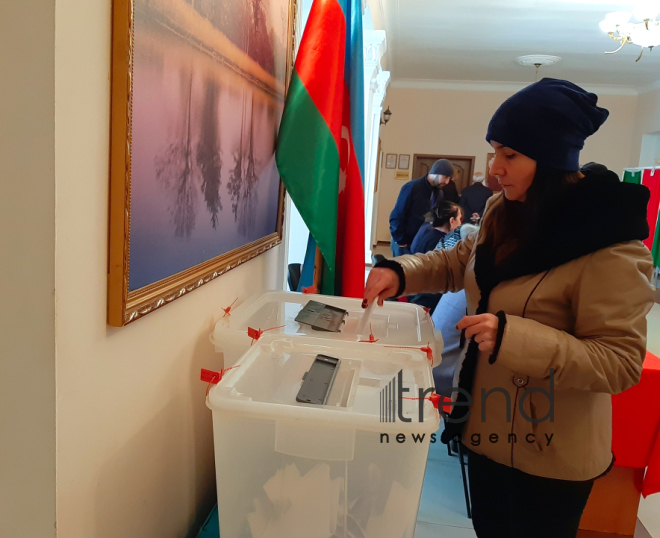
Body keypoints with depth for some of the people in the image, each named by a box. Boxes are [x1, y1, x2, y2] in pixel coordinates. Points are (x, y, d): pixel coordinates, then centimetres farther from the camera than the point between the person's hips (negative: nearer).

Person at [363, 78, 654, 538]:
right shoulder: (505, 212, -2)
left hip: (551, 454, -7)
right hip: (489, 429, 7)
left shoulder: (609, 245, -25)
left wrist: (512, 336, -36)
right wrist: (400, 272, -4)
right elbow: (460, 262, 14)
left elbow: (620, 362, -24)